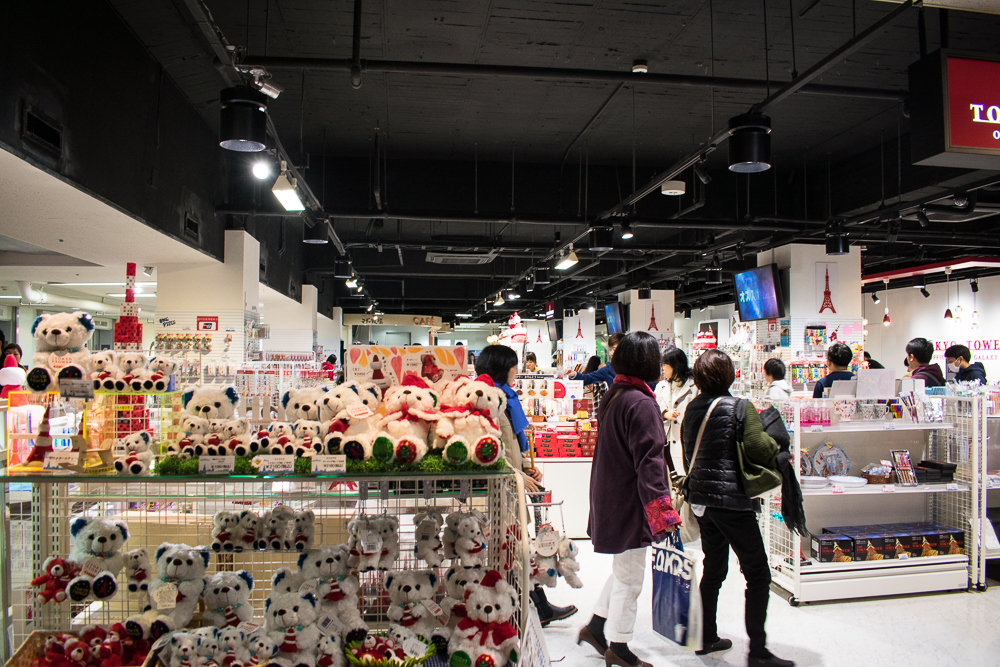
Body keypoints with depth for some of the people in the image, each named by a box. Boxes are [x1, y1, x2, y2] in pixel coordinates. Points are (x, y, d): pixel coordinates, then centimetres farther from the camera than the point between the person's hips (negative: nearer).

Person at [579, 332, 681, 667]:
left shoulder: (612, 396, 6)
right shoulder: (642, 403, -22)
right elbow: (648, 461, -25)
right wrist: (663, 509, -23)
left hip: (610, 497, 9)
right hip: (629, 502, -9)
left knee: (624, 569, 24)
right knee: (629, 576, 7)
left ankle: (595, 627, 33)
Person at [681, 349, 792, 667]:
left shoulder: (692, 409, 7)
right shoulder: (740, 407, -12)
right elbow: (756, 443, -23)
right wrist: (776, 455, -3)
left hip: (700, 498, 7)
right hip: (731, 500, -7)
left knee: (713, 569, 19)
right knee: (757, 573, 2)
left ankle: (707, 638, 27)